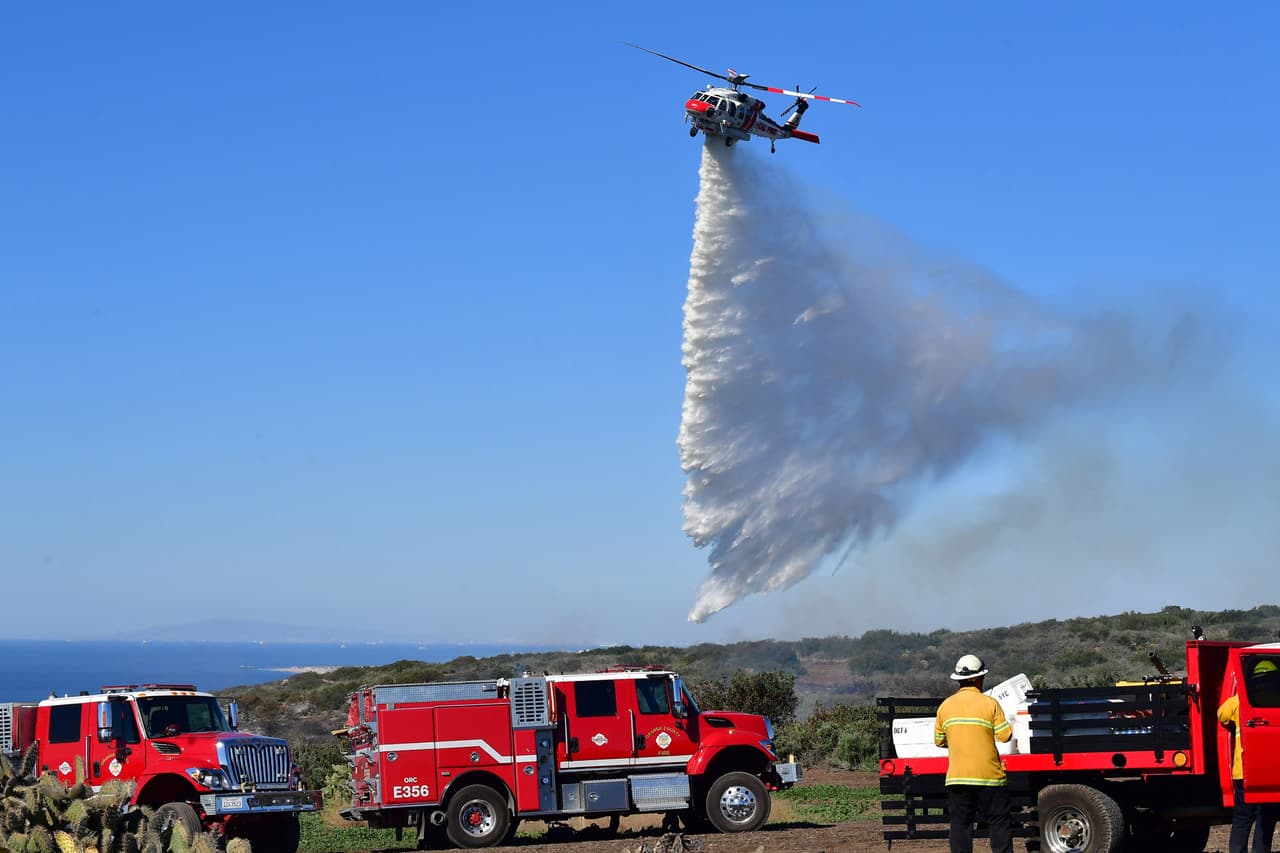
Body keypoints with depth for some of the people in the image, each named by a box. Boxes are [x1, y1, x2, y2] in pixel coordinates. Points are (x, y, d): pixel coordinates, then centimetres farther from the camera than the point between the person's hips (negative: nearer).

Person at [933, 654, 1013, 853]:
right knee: (998, 823, 4)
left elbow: (939, 741, 9)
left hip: (957, 776, 3)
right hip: (989, 776, -3)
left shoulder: (945, 706, 3)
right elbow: (1005, 736, -8)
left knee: (960, 824, 5)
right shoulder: (989, 704, -7)